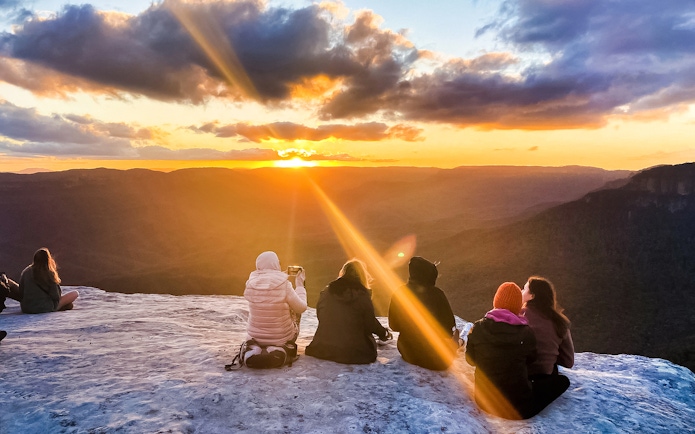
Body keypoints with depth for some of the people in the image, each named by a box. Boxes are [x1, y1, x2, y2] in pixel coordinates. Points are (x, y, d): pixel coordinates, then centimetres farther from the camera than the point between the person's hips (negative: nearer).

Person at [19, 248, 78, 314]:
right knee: (75, 293, 3)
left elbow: (21, 294, 5)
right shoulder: (50, 274, -12)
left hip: (26, 309, 5)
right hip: (46, 308, -5)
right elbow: (56, 296, -9)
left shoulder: (26, 272, -1)